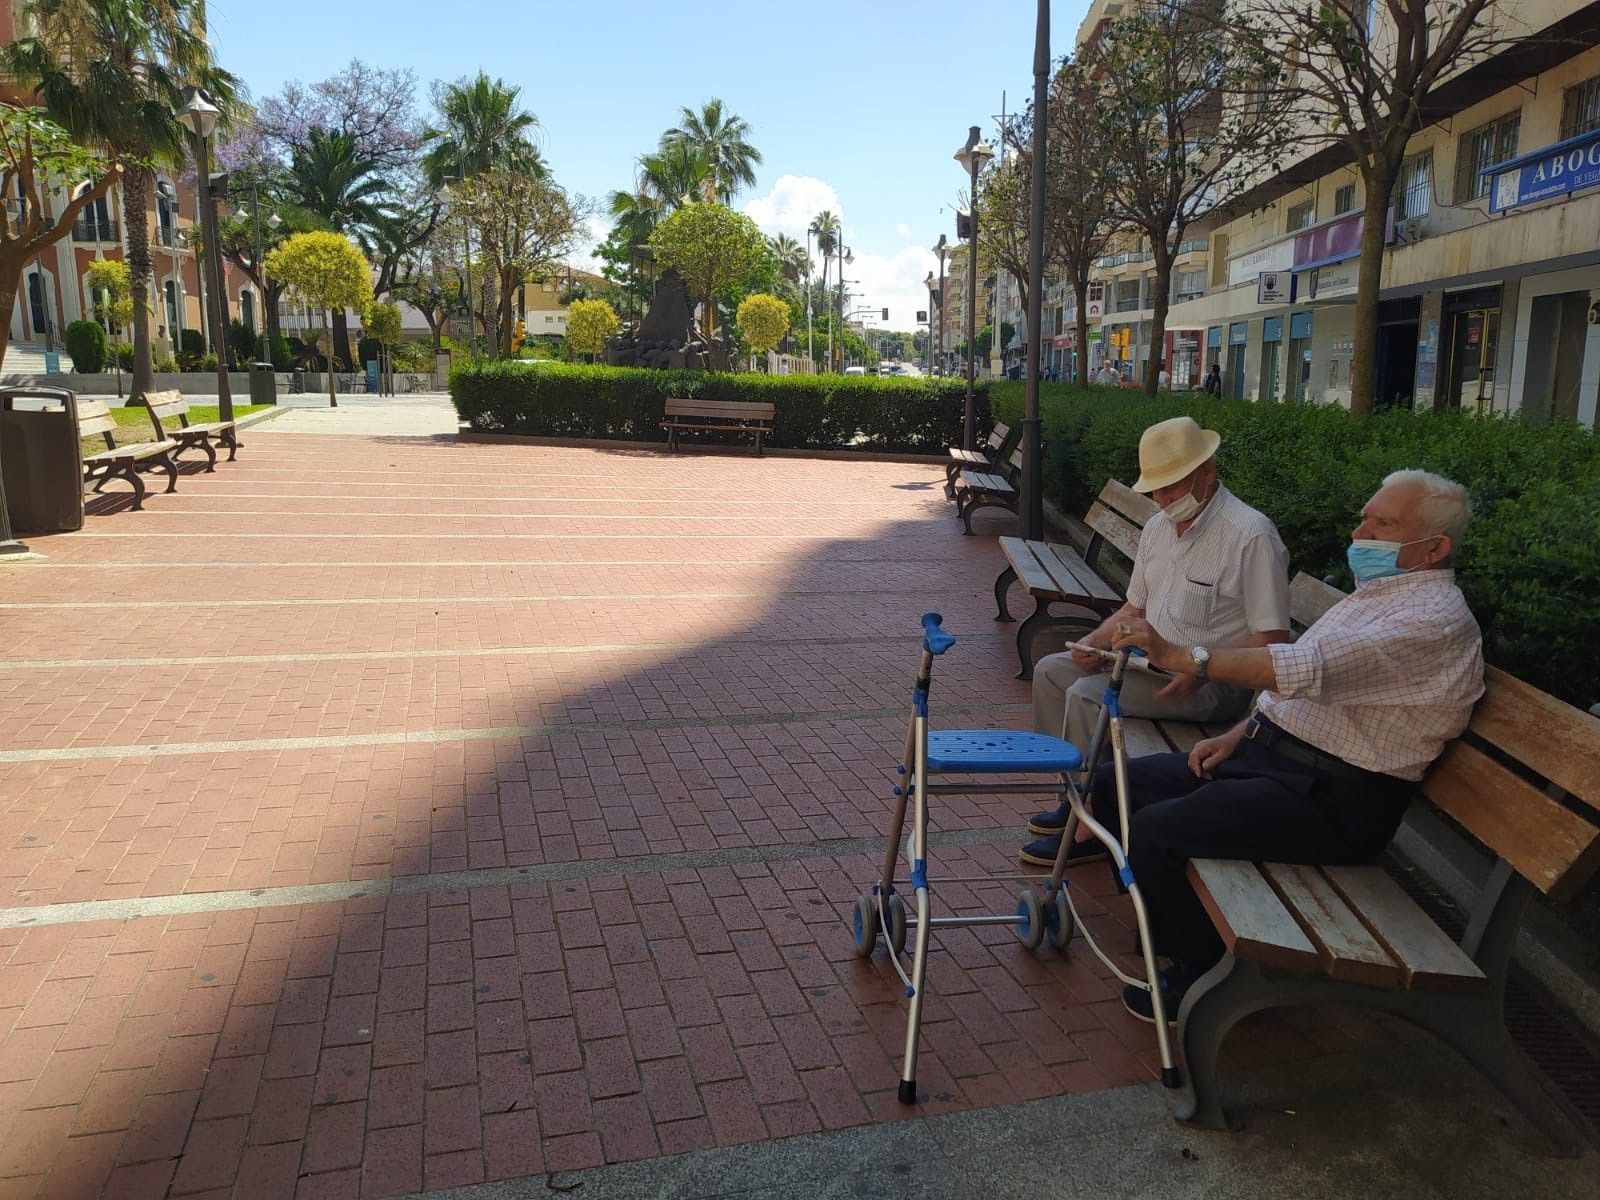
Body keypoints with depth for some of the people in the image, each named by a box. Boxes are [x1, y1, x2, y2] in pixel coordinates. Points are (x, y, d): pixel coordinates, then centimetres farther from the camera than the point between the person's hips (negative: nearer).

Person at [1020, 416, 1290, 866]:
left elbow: (1272, 640, -20)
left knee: (1087, 694, -24)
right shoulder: (1157, 528, 9)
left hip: (1214, 683, -9)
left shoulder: (1251, 535, -18)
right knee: (1050, 670, 4)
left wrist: (1200, 670, -30)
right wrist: (1096, 641, -3)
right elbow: (1135, 608, 16)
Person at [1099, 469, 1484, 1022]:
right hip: (1266, 753, 10)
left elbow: (1309, 667, -31)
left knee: (1155, 830, -25)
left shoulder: (1436, 620, -17)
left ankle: (1202, 979, -1)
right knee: (1117, 785, 4)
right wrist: (1238, 734, 7)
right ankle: (1171, 934, 18)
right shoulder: (1379, 592, 16)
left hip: (1330, 800, -10)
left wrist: (1179, 655, -36)